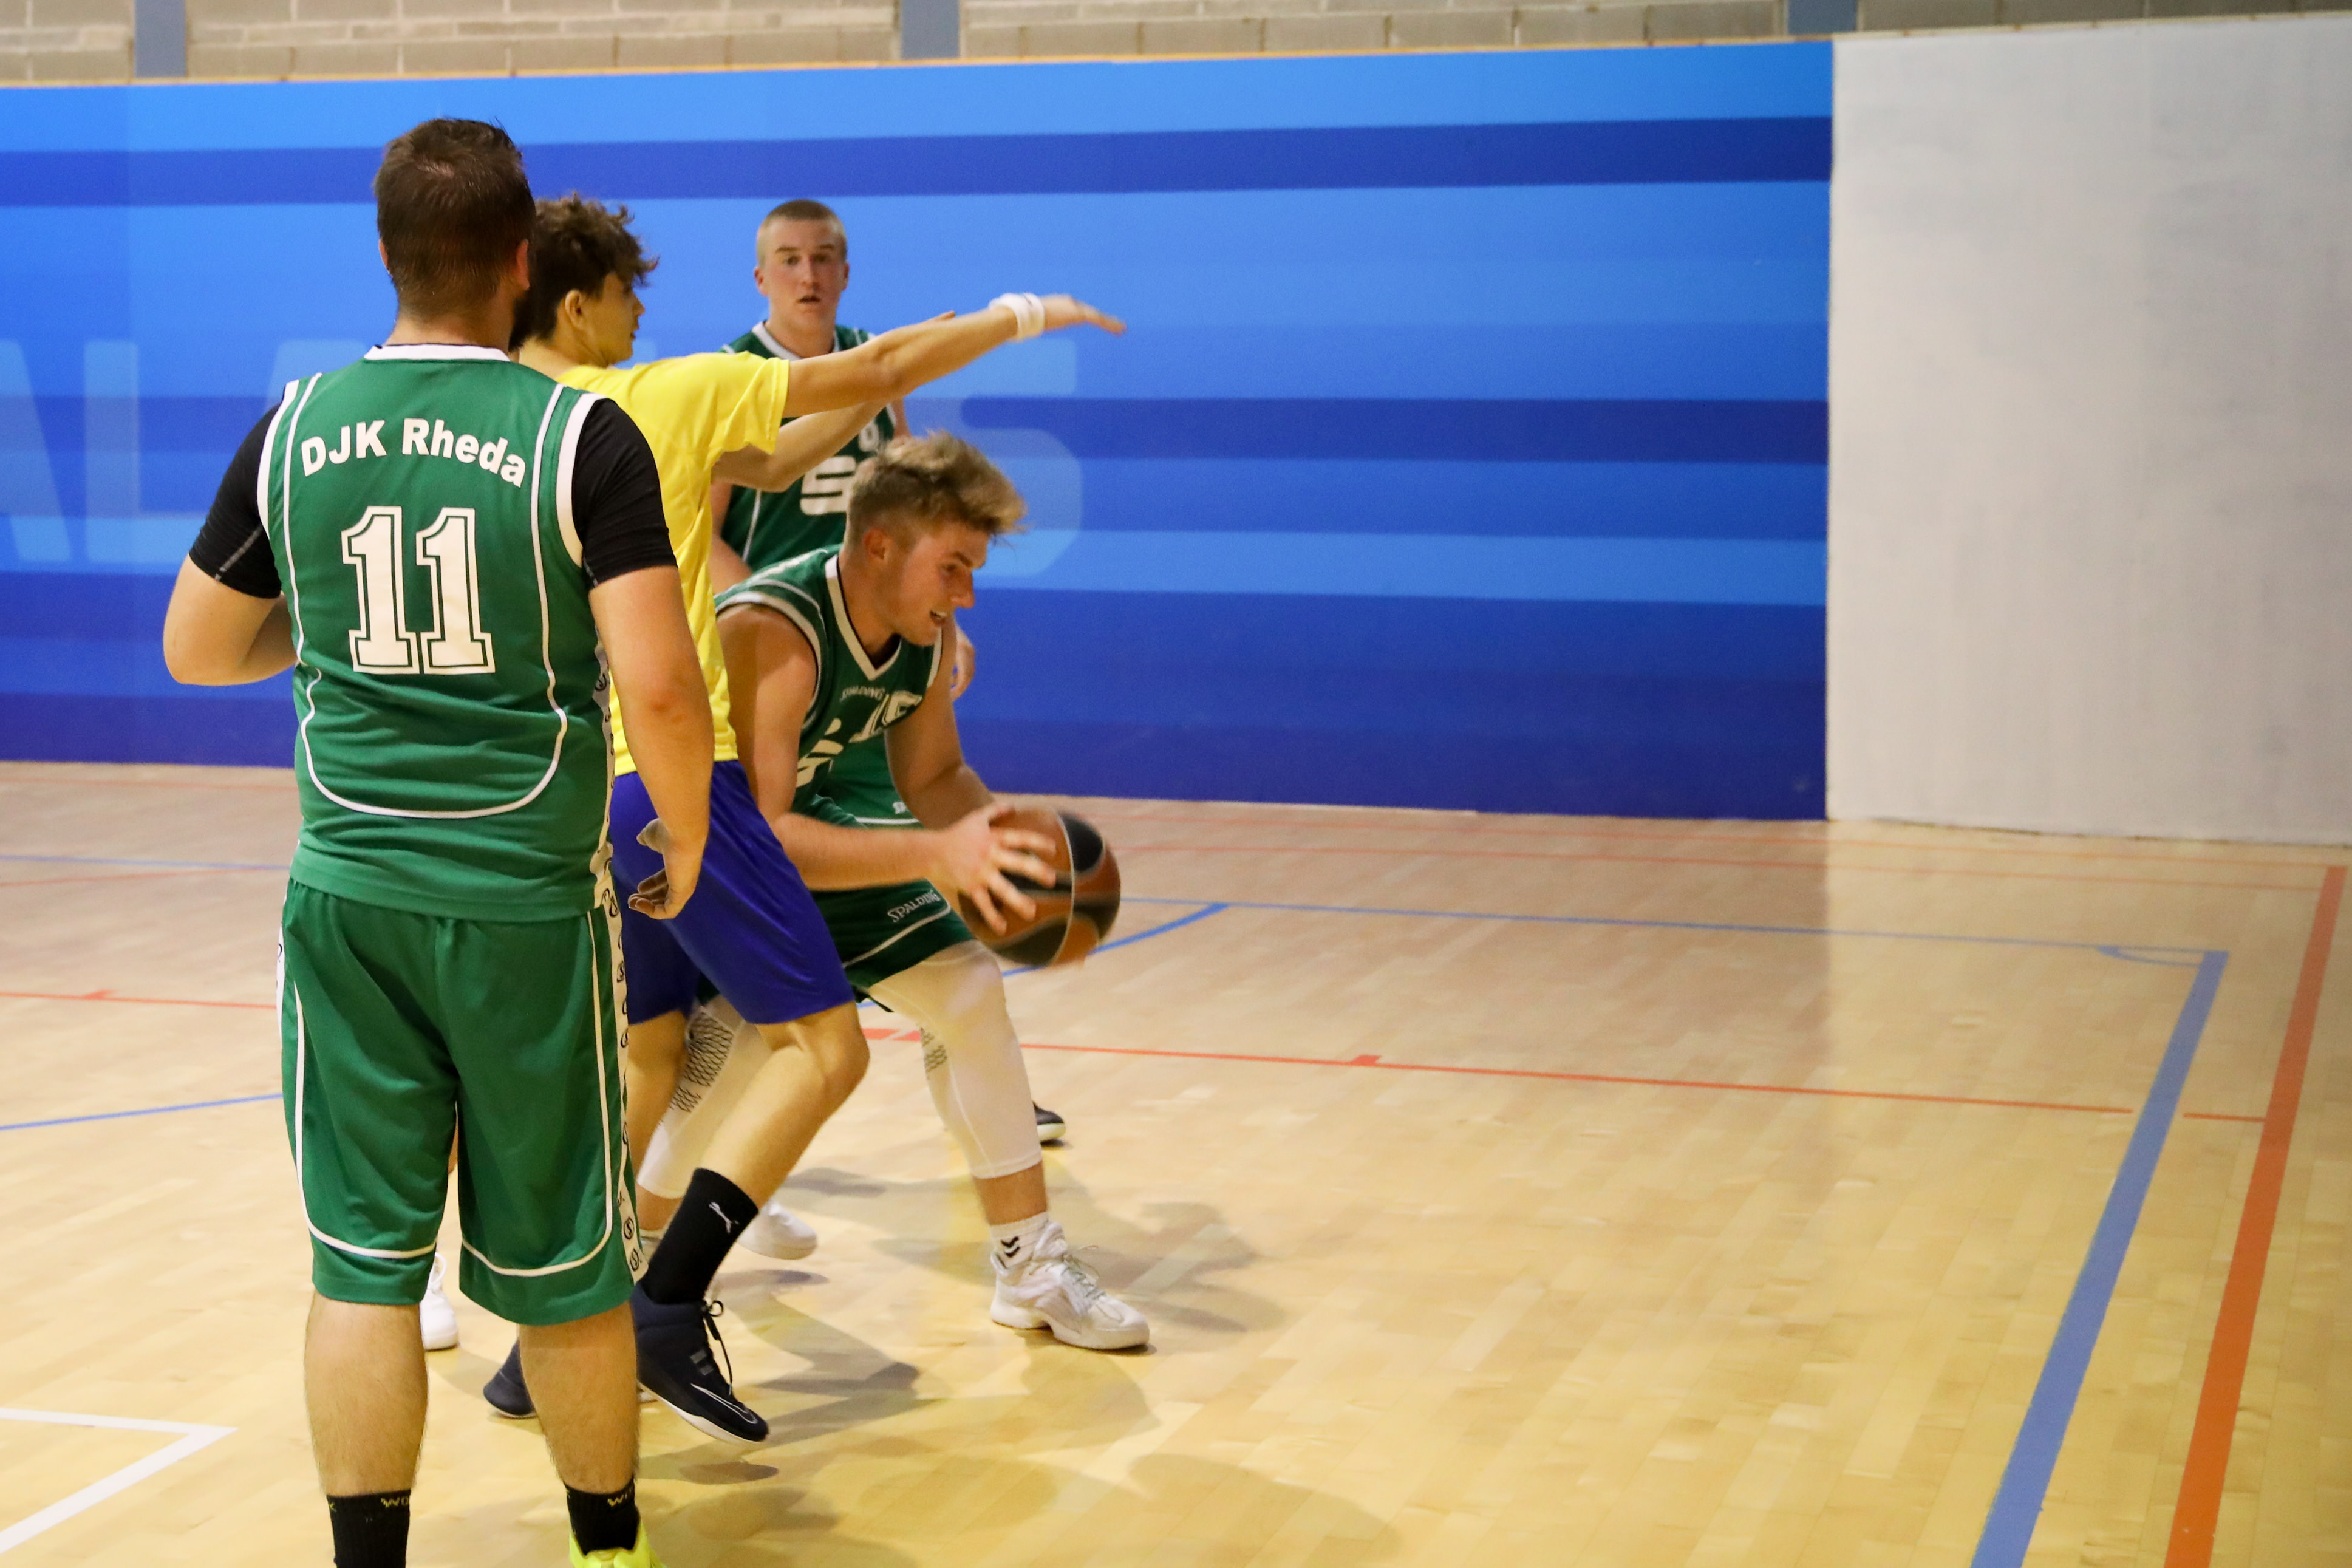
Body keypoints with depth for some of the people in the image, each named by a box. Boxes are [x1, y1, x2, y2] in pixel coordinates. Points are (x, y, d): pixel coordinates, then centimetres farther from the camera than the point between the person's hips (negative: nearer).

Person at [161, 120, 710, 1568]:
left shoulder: (296, 431, 1)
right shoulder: (582, 437, -10)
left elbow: (197, 649, 12)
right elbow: (659, 687, -16)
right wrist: (685, 838, 1)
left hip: (348, 892, 2)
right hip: (528, 903, -2)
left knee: (363, 1262, 8)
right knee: (561, 1268, 12)